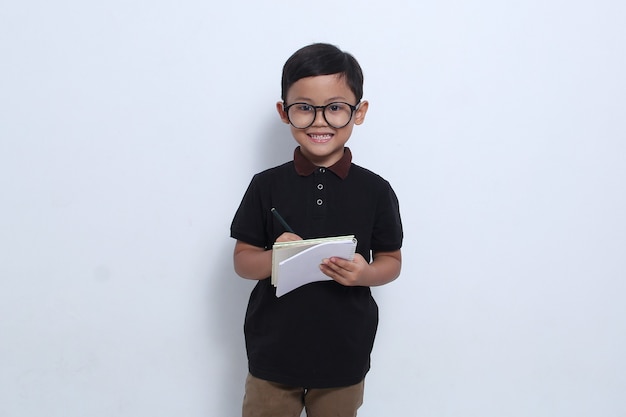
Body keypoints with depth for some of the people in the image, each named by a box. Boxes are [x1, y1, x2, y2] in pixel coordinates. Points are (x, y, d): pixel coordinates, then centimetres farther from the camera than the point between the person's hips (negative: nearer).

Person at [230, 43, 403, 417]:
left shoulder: (375, 190, -6)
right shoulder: (266, 186, -5)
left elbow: (391, 260, 2)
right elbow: (242, 260, 0)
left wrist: (366, 273, -19)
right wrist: (273, 257, -21)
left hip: (344, 356, 1)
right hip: (273, 353, 0)